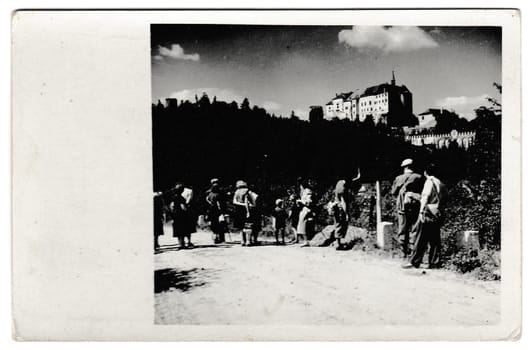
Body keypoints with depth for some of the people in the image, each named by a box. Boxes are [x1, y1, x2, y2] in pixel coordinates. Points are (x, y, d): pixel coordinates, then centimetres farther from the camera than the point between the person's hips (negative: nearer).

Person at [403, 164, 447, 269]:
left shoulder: (429, 181, -5)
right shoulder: (441, 184, 15)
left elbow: (425, 197, -12)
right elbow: (443, 200, 12)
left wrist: (421, 211, -15)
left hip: (428, 213, -7)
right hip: (439, 215, 7)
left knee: (421, 238, -5)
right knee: (435, 239, 8)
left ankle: (414, 262, -4)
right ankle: (435, 262, 7)